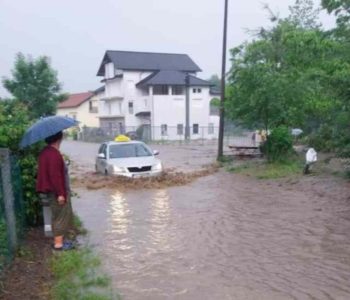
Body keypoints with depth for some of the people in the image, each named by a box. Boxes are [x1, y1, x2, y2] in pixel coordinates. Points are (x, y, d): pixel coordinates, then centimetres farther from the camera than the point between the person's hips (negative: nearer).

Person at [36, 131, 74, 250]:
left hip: (53, 191, 10)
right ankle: (58, 243, 5)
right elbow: (55, 175, -26)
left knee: (58, 216, 18)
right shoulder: (54, 154, -22)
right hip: (56, 192, -10)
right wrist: (60, 193, -23)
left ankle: (58, 240, 27)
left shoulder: (46, 152, 11)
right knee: (62, 216, -1)